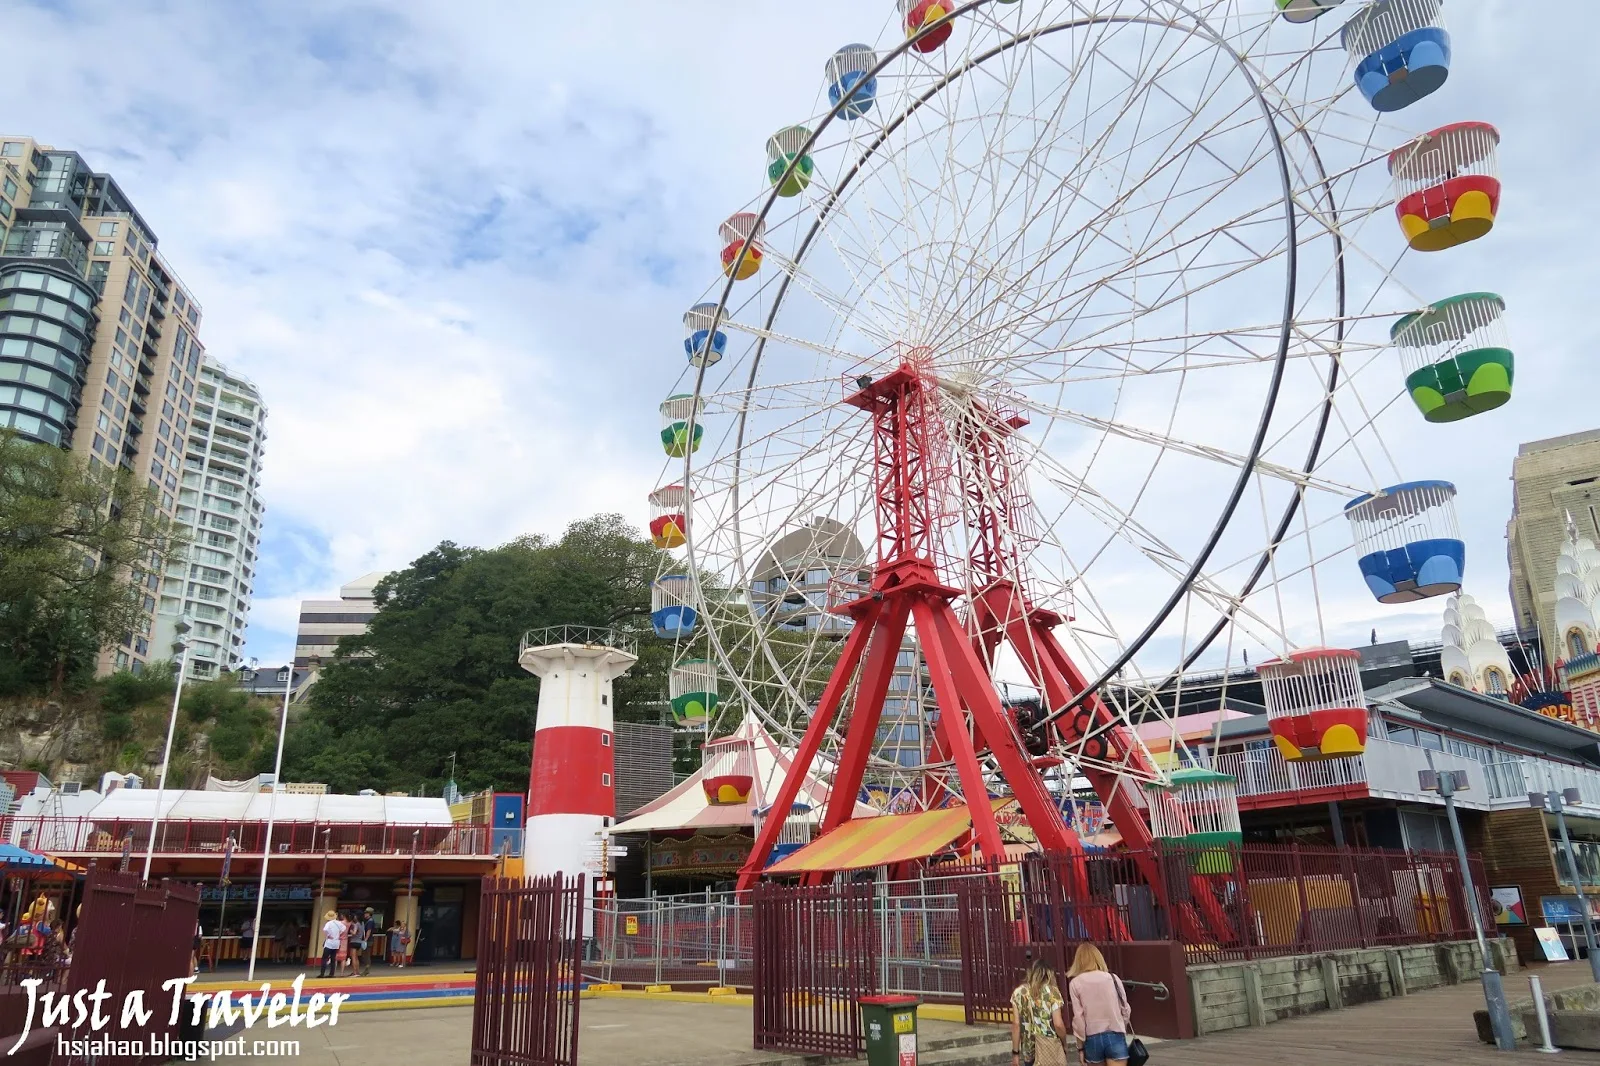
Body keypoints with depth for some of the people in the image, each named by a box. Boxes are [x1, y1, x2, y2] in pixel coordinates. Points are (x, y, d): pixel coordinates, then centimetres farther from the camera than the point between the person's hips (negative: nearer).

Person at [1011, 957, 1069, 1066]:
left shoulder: (1018, 992, 2)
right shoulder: (1052, 991, -5)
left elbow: (1016, 1024, -2)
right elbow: (1058, 1024, -10)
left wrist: (1015, 1052, 3)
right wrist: (1064, 1044, 8)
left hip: (1029, 1049, 3)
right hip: (1050, 1048, -3)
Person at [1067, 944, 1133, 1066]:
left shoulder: (1075, 983, -1)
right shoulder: (1113, 978, 3)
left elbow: (1078, 1017, -4)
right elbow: (1125, 1010, 8)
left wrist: (1080, 1047, 4)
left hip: (1093, 1039, 0)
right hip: (1115, 1036, 0)